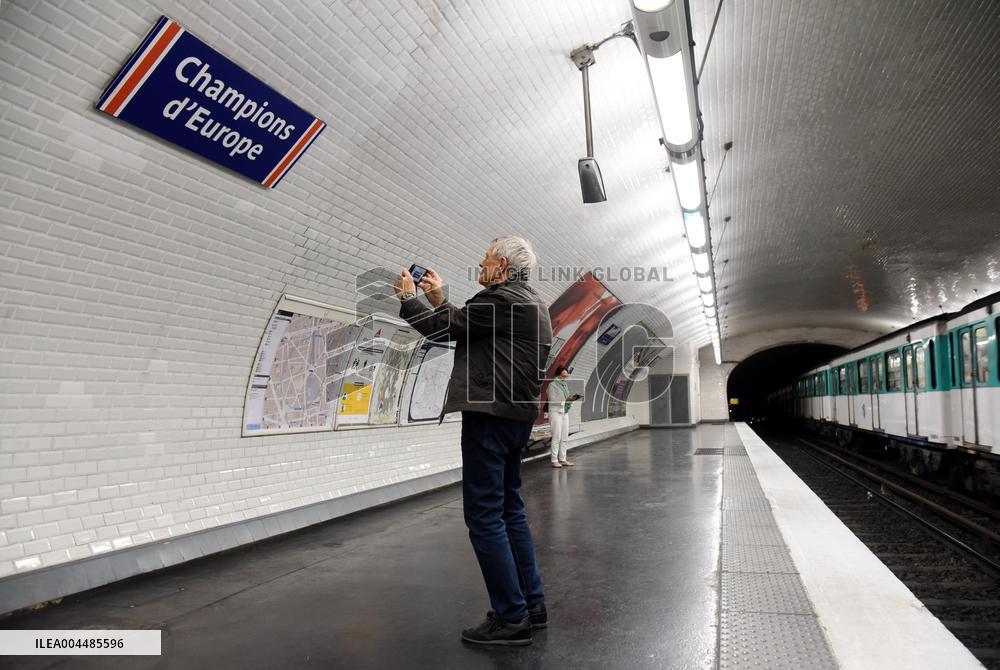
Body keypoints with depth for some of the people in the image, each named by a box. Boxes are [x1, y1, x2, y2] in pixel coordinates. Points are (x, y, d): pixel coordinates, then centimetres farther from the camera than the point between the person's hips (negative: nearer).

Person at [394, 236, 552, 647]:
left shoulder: (502, 299, -13)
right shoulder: (530, 302, 17)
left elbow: (443, 329, -9)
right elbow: (462, 329, 20)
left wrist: (409, 298, 6)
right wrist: (439, 300, 20)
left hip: (490, 416, -10)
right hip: (516, 416, 10)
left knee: (484, 515, -4)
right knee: (509, 509, 16)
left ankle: (511, 618, 2)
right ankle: (531, 604, 23)